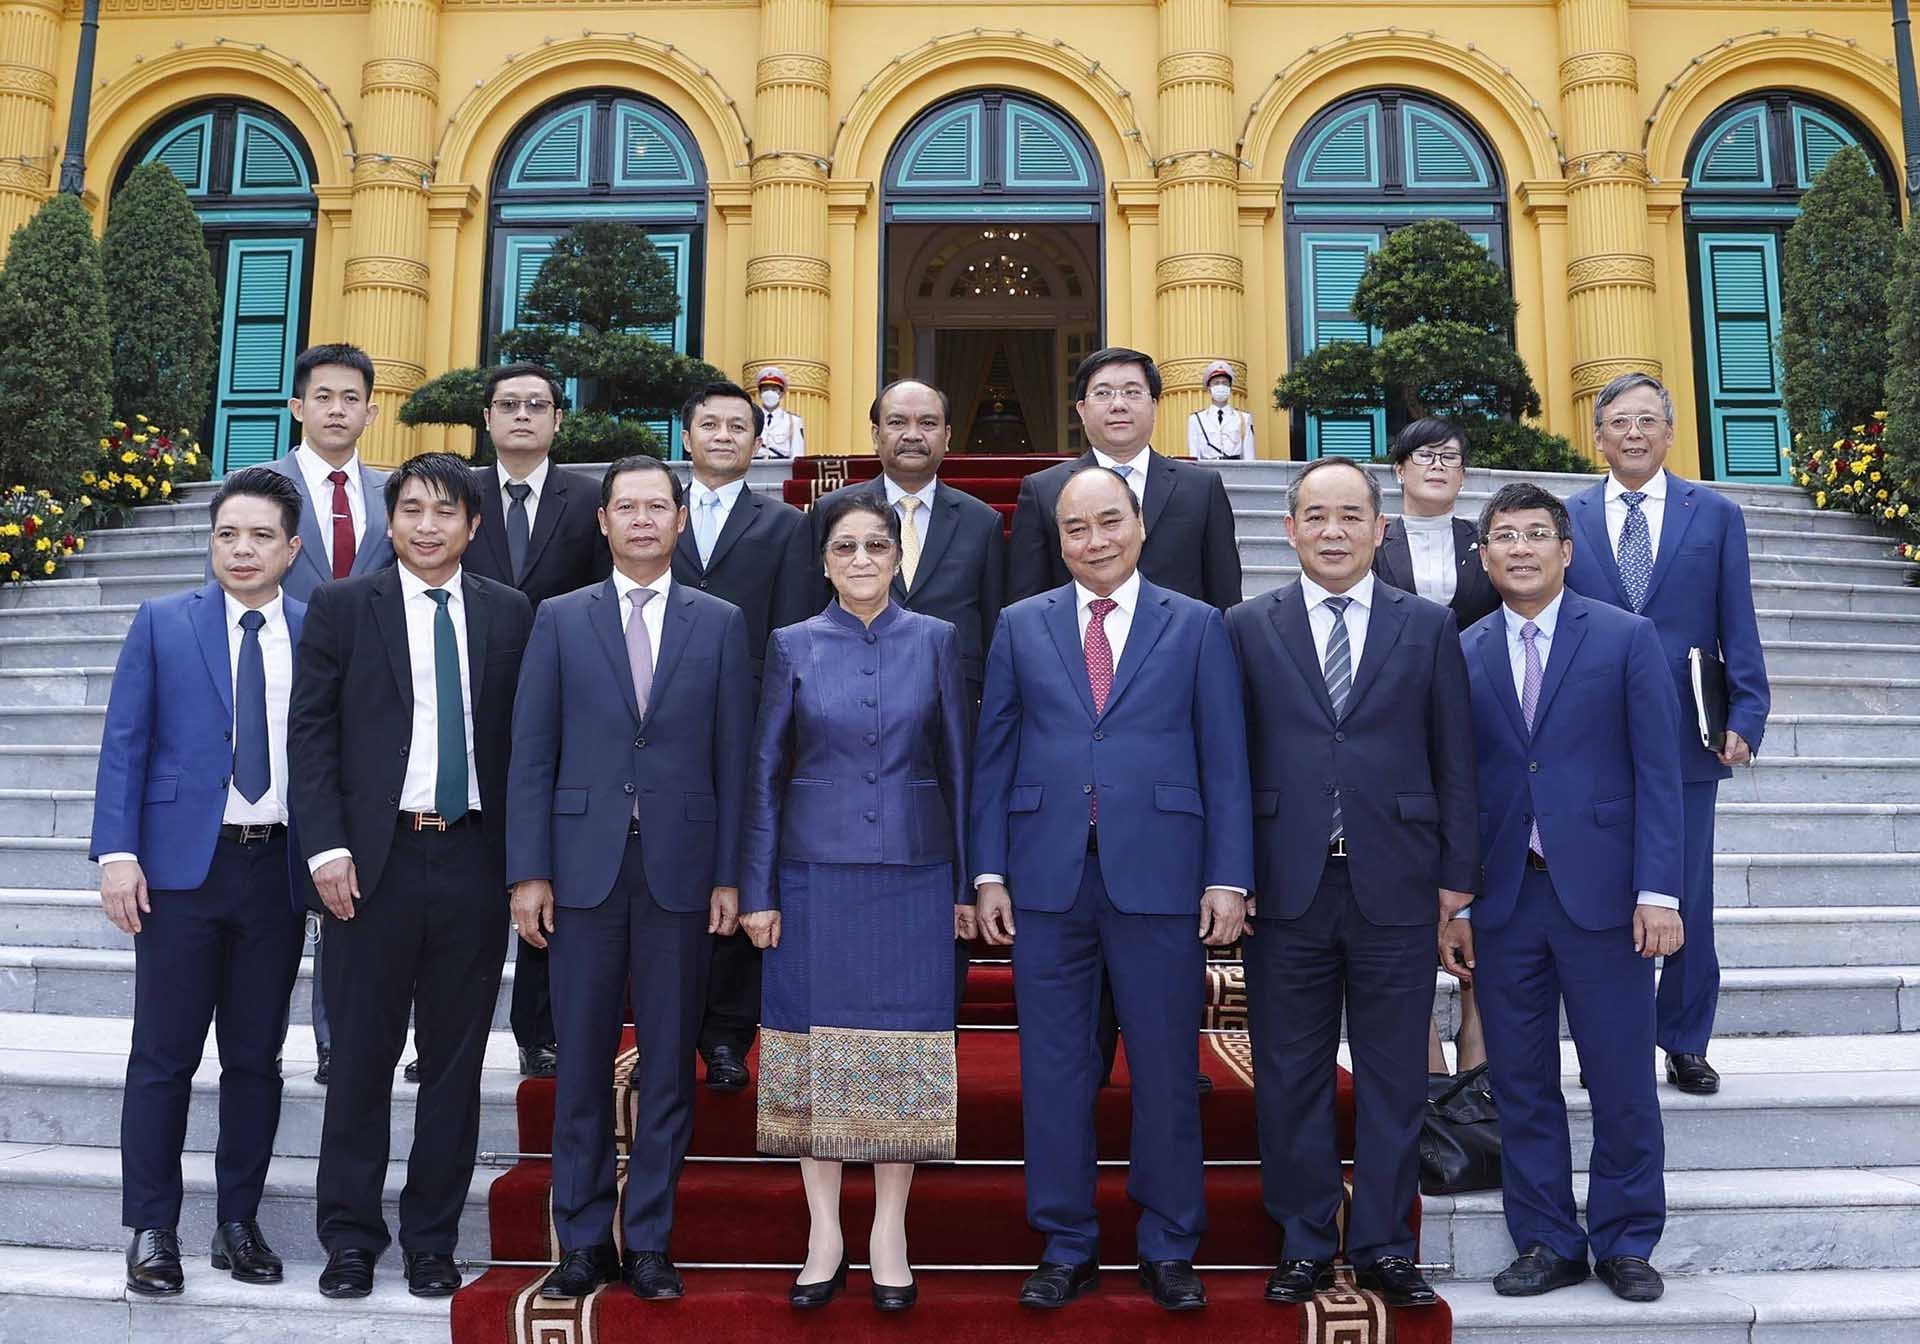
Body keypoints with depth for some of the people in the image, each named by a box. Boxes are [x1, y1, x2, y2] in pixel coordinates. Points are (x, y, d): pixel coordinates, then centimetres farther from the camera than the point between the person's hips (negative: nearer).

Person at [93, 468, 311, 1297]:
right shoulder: (162, 623, 3)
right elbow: (124, 744, 0)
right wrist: (118, 854, -8)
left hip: (277, 870, 1)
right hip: (182, 864, -1)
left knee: (255, 1057, 9)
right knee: (164, 1057, 4)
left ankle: (238, 1222, 22)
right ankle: (151, 1229, 17)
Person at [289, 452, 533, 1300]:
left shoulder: (509, 614, 7)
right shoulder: (342, 608, 4)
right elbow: (310, 733, 1)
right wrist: (326, 847, -9)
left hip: (474, 858, 1)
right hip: (373, 860, -1)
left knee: (455, 1059, 9)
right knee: (362, 1056, 7)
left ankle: (432, 1239, 22)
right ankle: (350, 1238, 22)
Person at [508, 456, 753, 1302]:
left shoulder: (720, 623, 6)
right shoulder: (561, 620, 7)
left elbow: (733, 757, 4)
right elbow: (531, 754, 4)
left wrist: (730, 875, -1)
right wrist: (529, 871, -3)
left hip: (681, 869, 0)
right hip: (584, 865, 0)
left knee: (668, 1064, 6)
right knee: (582, 1063, 6)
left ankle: (648, 1241, 18)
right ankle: (584, 1240, 20)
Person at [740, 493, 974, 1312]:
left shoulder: (934, 640, 3)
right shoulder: (793, 646, 3)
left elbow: (957, 764, 5)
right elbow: (764, 775, 4)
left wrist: (968, 884, 2)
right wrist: (758, 891, -1)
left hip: (913, 876, 0)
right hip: (816, 876, 0)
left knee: (905, 1053, 4)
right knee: (815, 1049, 5)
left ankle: (889, 1238, 18)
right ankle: (824, 1237, 19)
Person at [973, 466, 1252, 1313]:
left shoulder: (1196, 626, 5)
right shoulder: (1021, 626, 9)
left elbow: (1225, 762, 2)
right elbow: (992, 757, 7)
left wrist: (1228, 877, -5)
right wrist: (988, 872, 1)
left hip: (1159, 879, -1)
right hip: (1047, 880, 1)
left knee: (1166, 1071, 7)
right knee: (1053, 1071, 8)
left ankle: (1168, 1250, 24)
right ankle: (1066, 1249, 23)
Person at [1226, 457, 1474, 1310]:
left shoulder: (1428, 627, 6)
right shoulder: (1248, 629, 4)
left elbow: (1453, 760, 6)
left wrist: (1457, 874, 2)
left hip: (1395, 887, 0)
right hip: (1286, 886, 0)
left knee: (1393, 1077, 9)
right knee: (1290, 1077, 8)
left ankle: (1384, 1246, 24)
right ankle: (1304, 1245, 23)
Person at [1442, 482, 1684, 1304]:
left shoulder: (1626, 639, 1)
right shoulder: (1463, 655, 7)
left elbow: (1657, 772, -3)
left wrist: (1657, 892, -9)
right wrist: (1452, 906, 3)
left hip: (1602, 892, -2)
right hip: (1502, 901, 2)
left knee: (1622, 1081, 6)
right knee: (1521, 1083, 9)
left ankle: (1625, 1243, 23)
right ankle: (1547, 1242, 23)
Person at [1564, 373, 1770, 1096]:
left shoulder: (1716, 515, 6)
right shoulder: (1568, 519, 6)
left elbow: (1738, 628, 4)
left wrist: (1746, 718, -5)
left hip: (1686, 737, 0)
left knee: (1689, 901, 7)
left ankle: (1686, 1044, 21)